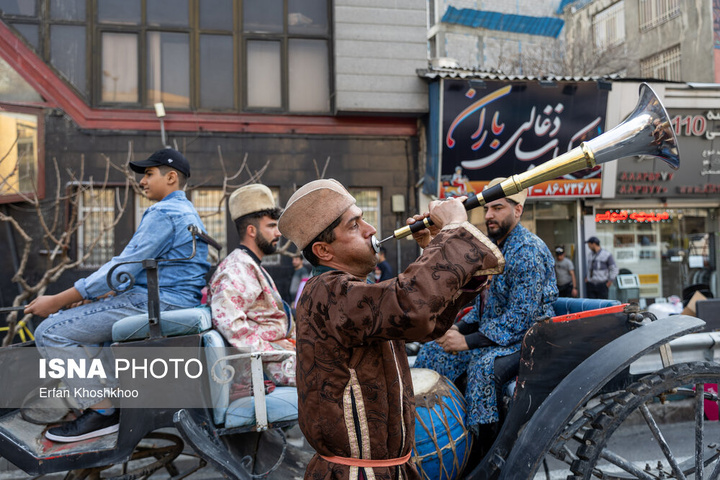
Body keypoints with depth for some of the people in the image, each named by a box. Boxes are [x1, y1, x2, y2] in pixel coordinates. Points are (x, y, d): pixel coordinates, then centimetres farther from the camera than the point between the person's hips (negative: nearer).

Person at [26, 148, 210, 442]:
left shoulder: (163, 213, -13)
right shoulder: (187, 213, 20)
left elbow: (124, 268, -18)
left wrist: (57, 301, -12)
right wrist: (94, 295, 18)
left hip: (155, 305, -11)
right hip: (167, 302, 11)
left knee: (51, 332, -9)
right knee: (81, 321, 27)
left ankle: (102, 412, -5)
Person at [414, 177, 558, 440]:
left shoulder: (528, 251, -18)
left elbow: (522, 316, -25)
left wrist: (468, 341, -25)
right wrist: (459, 328, 1)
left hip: (525, 337, -9)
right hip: (490, 331, 9)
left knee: (483, 363, -36)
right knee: (433, 350, -1)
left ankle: (482, 446, -24)